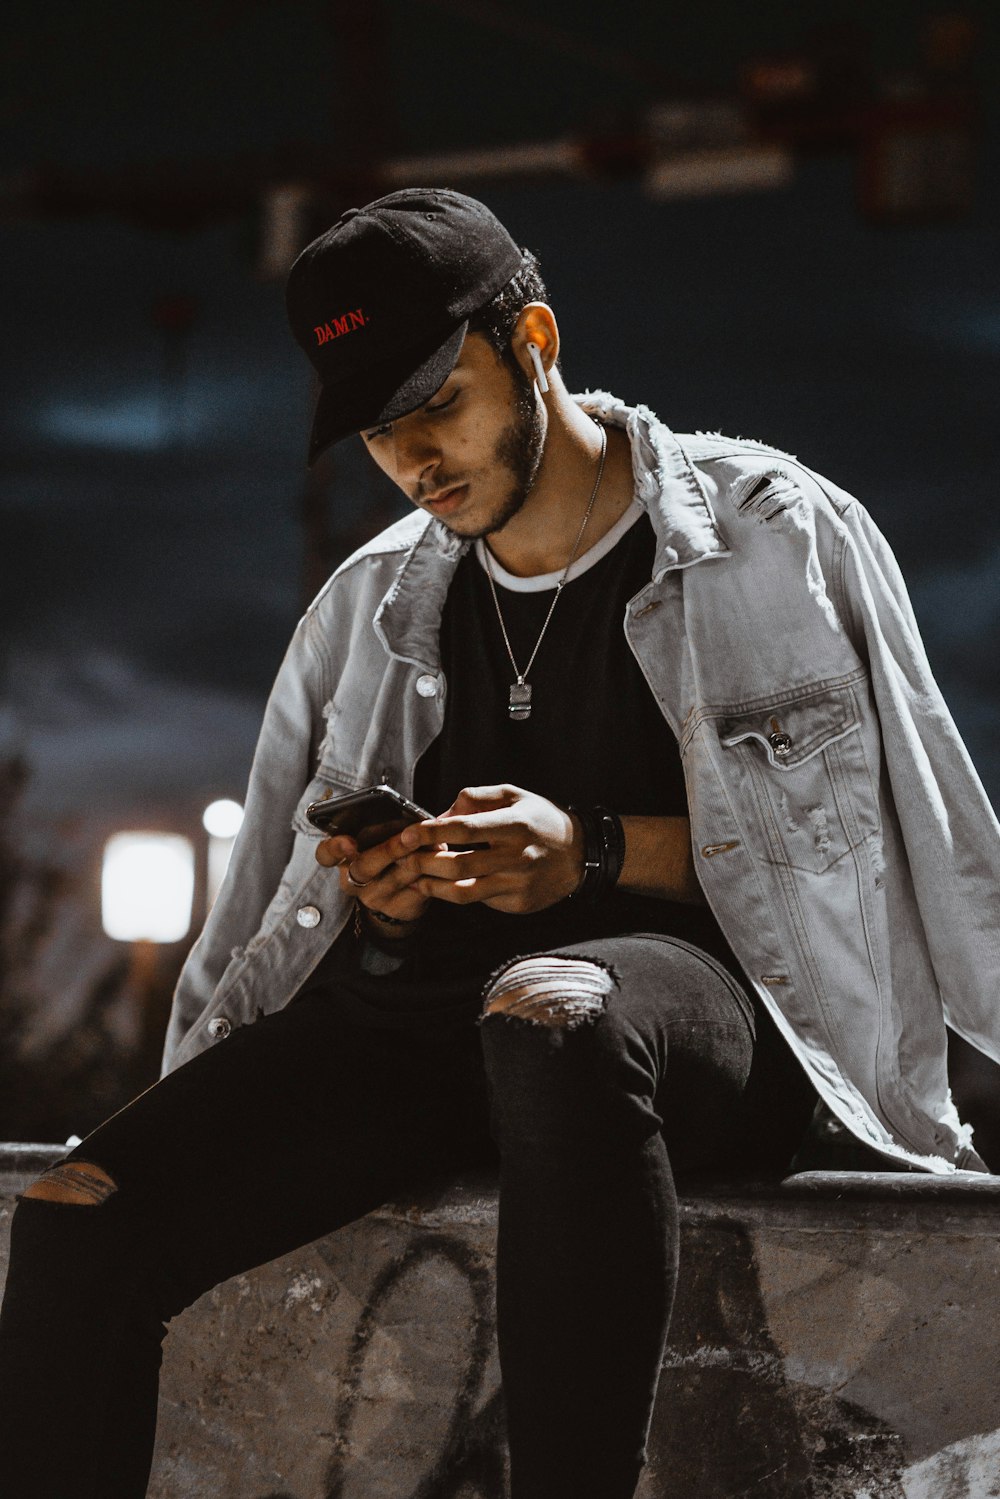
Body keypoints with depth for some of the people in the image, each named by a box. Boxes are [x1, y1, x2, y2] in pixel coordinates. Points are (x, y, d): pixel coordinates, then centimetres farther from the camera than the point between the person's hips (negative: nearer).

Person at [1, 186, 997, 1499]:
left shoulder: (776, 531, 7)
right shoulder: (373, 602, 21)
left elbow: (868, 831, -1)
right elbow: (285, 892, 23)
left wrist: (598, 853, -12)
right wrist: (379, 887, -1)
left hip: (701, 988, -5)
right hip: (414, 998, 5)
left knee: (552, 1012, -44)